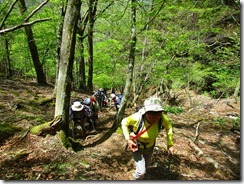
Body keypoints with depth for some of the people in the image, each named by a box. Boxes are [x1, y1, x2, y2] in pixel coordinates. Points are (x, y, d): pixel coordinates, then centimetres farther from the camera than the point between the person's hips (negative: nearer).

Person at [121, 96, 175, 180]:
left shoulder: (162, 118, -31)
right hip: (136, 147, -4)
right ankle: (136, 178, 24)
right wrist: (128, 140, -25)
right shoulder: (137, 117, -39)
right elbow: (124, 122, -18)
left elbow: (168, 126, -8)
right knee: (141, 172, -11)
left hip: (149, 147, 4)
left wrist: (170, 144, -9)